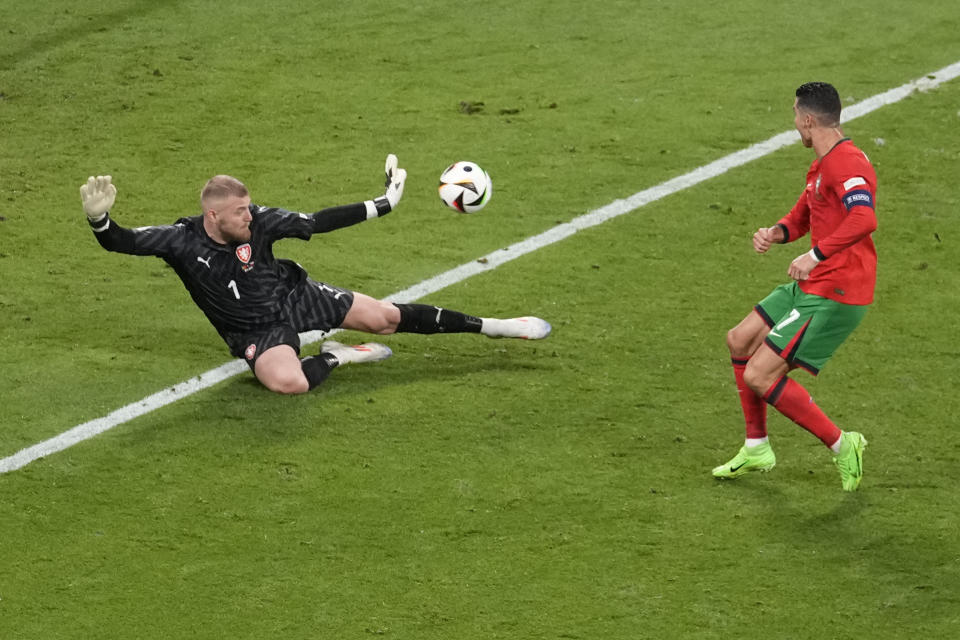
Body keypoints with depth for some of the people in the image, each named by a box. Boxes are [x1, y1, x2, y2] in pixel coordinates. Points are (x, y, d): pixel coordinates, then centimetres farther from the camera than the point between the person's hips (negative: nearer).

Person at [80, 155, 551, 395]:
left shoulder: (257, 221, -14)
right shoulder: (181, 241, -22)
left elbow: (316, 222, -5)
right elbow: (122, 242, -30)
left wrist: (381, 206, -3)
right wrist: (99, 220, -54)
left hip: (295, 296, 3)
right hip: (257, 331, -3)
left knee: (385, 317, -1)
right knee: (288, 382, -37)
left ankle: (489, 327, 15)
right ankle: (334, 357, -4)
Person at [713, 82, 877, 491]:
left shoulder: (847, 163, -21)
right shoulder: (823, 164, 14)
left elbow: (864, 219, -38)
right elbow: (802, 216, 26)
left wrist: (815, 255, -37)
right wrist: (776, 233, 4)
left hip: (834, 296, -11)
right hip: (810, 286, 11)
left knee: (759, 376, -12)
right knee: (740, 340, 20)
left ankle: (841, 445, 1)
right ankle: (756, 449, 30)